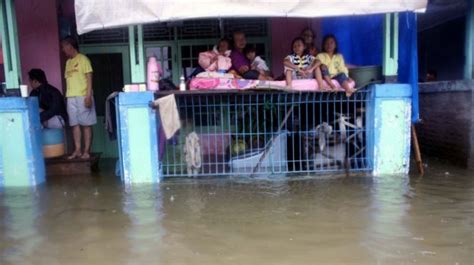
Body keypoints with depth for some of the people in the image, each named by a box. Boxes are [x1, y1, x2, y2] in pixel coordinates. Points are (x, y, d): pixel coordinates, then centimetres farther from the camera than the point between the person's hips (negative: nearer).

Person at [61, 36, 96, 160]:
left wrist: (88, 96, -17)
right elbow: (68, 79, 17)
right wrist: (67, 96, 10)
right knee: (75, 124, 5)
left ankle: (86, 151, 1)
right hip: (71, 98, 7)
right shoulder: (68, 62, 18)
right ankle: (77, 150, 10)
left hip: (83, 97, -7)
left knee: (86, 124, -2)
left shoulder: (83, 59, -2)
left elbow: (89, 78, -9)